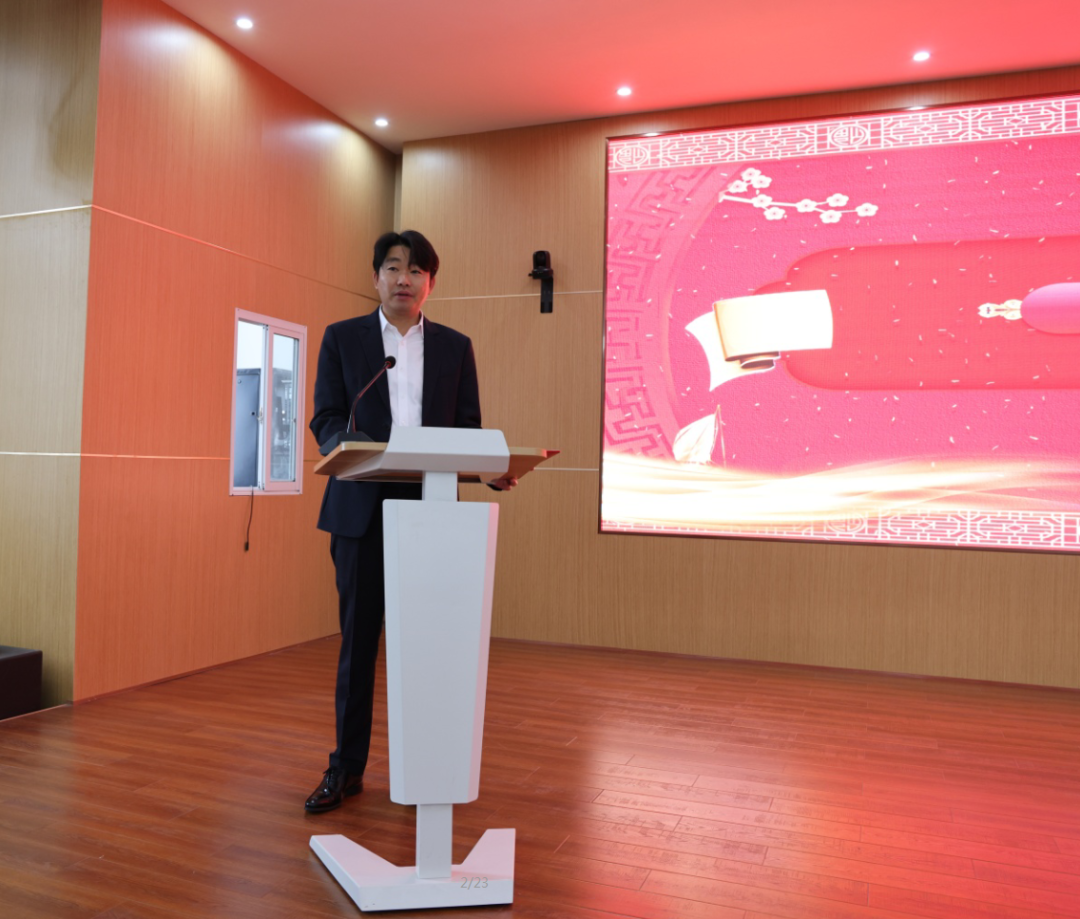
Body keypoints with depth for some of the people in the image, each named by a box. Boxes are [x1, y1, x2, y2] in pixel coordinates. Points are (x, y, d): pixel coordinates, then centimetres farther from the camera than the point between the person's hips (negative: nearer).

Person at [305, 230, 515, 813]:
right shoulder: (342, 338, 9)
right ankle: (346, 768, 18)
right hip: (362, 509, -1)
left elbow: (468, 428, 8)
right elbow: (326, 420, 2)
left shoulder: (455, 347, 12)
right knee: (358, 638, 5)